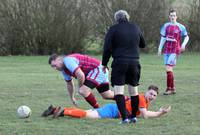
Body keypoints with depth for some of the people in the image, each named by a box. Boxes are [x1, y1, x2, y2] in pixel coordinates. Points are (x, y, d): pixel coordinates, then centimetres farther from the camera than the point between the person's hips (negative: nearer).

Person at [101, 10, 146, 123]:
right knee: (134, 90, 16)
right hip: (134, 62, 4)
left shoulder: (113, 29, -1)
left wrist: (104, 63, 5)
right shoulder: (136, 28, 11)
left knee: (118, 91, -5)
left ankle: (125, 117, -17)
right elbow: (143, 45, 24)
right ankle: (134, 116, 21)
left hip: (120, 63, -4)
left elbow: (107, 48, -5)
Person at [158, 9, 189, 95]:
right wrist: (160, 48, 8)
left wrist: (183, 44, -9)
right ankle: (173, 88, 16)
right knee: (169, 69, 6)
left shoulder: (180, 27, -2)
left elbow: (186, 37, 8)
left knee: (168, 68, -16)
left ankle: (169, 88, -11)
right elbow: (163, 38, 14)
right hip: (167, 49, 5)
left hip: (175, 50, -5)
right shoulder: (166, 26, 8)